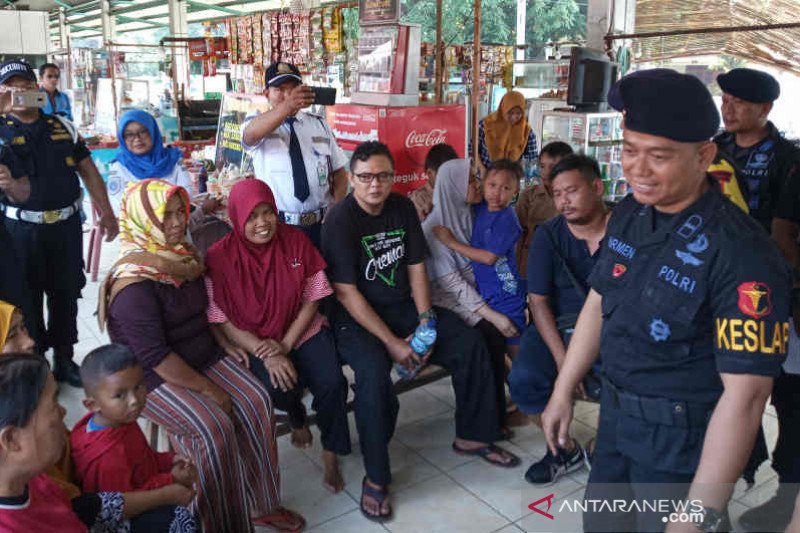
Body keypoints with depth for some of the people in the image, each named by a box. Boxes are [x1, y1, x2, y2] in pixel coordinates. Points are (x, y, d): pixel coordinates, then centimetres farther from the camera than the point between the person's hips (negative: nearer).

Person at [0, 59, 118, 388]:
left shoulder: (62, 126, 7)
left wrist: (106, 212, 8)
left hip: (67, 224, 3)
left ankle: (64, 359, 30)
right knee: (27, 299, 7)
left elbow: (88, 171, 11)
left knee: (66, 294, 13)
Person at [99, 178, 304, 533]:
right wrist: (207, 388, -21)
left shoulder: (183, 255, 4)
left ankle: (262, 504, 2)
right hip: (157, 378, -7)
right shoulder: (133, 286, -21)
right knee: (215, 427, -26)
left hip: (204, 358, 8)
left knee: (256, 401, -12)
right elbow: (154, 356, -25)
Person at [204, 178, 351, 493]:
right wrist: (267, 355, -20)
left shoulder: (295, 240, -6)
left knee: (332, 383, -23)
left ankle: (331, 453, 5)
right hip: (254, 340, -1)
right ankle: (297, 419, 12)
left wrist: (285, 345, -15)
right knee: (280, 388, -28)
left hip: (302, 330, 2)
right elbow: (223, 320, -9)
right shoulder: (220, 257, -12)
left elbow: (311, 300, -2)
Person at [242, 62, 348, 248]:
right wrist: (287, 106, -44)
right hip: (276, 226, -3)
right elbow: (251, 135, -27)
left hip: (321, 224, 3)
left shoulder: (320, 124, 10)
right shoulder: (256, 123, -2)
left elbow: (339, 172, 9)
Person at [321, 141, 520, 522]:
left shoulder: (402, 208, 4)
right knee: (374, 370, -33)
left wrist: (426, 320, -8)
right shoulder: (341, 219, -15)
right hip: (355, 317, -6)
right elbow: (345, 292, -19)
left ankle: (472, 436, 16)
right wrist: (391, 342, -22)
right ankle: (375, 478, -15)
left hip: (402, 306, 6)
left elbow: (416, 268, 6)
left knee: (471, 344, -4)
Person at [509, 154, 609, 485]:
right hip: (558, 326, 1)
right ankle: (568, 450, 6)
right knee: (523, 380, -23)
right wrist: (562, 358, -17)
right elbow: (538, 300, -5)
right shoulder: (548, 235, -1)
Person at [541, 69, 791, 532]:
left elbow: (744, 395, -27)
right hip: (615, 412, 7)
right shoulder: (628, 215, -3)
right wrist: (563, 391, 10)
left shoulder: (742, 254, -26)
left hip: (684, 435, -6)